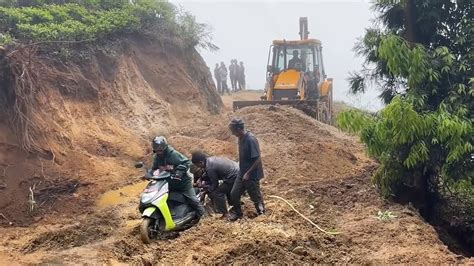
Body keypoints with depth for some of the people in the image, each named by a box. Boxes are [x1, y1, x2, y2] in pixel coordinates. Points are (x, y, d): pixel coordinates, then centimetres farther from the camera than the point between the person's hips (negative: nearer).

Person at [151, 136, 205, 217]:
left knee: (192, 200, -8)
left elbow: (187, 162, -24)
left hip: (183, 181, -7)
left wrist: (179, 171, -37)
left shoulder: (173, 154, -21)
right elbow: (154, 168, 16)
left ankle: (204, 216, 5)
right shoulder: (156, 157, 0)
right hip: (169, 183, 7)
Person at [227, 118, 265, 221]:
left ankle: (262, 214, 26)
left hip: (252, 175, -8)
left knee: (256, 197, 7)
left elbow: (258, 159, -24)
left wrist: (248, 173, -20)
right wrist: (242, 172, 17)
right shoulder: (241, 138, 2)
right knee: (234, 194, 13)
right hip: (242, 173, 8)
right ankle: (237, 213, 32)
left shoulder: (251, 139, -25)